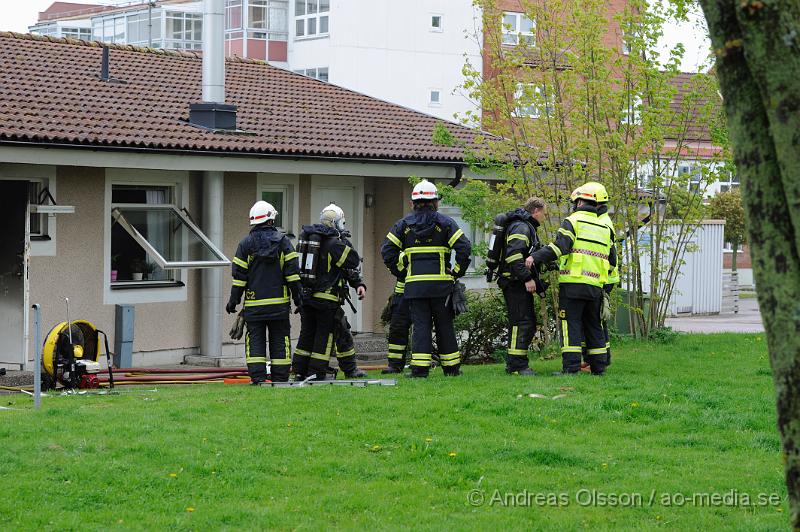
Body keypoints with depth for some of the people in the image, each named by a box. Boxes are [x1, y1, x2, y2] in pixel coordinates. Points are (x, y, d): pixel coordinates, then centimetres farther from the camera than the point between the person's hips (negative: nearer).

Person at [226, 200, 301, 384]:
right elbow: (292, 272, -2)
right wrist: (297, 296, 4)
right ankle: (280, 377, 7)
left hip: (254, 303, 0)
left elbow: (239, 276, 0)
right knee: (279, 340, 7)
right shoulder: (283, 241, 1)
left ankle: (257, 376, -4)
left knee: (255, 339, 3)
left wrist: (233, 300, 7)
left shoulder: (246, 244, 0)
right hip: (279, 302, 0)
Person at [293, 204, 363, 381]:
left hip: (305, 294, 7)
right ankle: (316, 372, 2)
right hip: (326, 298, -7)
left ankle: (300, 370, 14)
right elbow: (354, 261, -10)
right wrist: (344, 242, -1)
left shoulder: (307, 238, 10)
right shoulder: (334, 243, -14)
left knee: (307, 333, 13)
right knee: (325, 334, 2)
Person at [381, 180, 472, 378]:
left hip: (414, 284, 1)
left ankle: (420, 368, -8)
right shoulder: (444, 222, 1)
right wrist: (457, 272, 1)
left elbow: (387, 250, 1)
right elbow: (464, 247, -9)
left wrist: (400, 273, 7)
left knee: (420, 325, 2)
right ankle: (451, 367, 15)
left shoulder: (404, 224, 6)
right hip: (441, 283, -1)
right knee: (444, 325, 9)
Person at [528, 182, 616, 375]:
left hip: (573, 284, -6)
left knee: (571, 324, -5)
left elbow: (560, 246, -18)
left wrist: (535, 257, -17)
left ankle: (571, 367, -12)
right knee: (594, 326, 14)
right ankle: (599, 367, 15)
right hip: (596, 286, 6)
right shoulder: (605, 228, 16)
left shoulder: (572, 221, -4)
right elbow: (612, 260, 18)